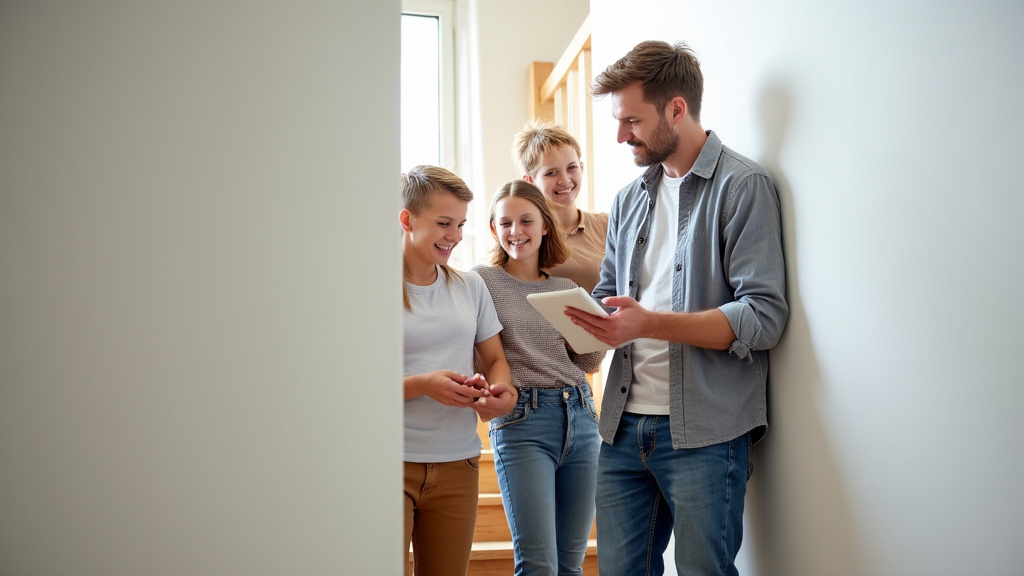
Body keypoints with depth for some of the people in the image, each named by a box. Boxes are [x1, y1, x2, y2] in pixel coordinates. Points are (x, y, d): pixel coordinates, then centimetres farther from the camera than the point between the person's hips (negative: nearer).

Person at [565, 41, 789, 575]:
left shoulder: (743, 185, -5)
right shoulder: (629, 199, 16)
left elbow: (764, 316, -13)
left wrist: (649, 323, -23)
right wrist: (587, 317, 0)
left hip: (704, 432, -6)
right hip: (624, 425, 6)